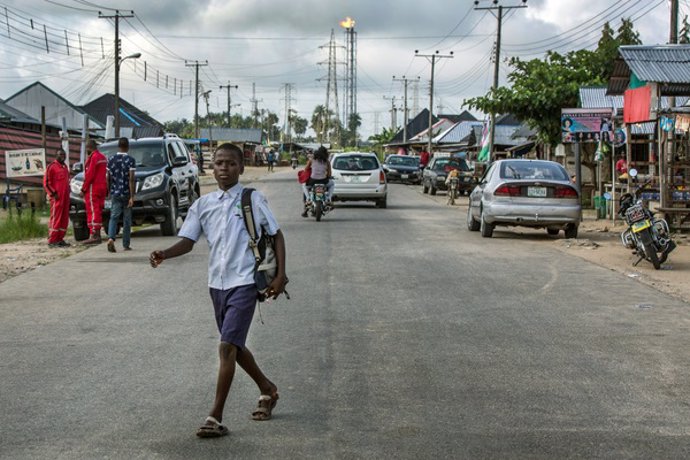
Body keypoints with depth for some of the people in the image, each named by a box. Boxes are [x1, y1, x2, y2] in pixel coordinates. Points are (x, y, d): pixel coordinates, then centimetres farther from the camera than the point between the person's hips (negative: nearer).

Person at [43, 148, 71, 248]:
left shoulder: (65, 167, 19)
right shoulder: (52, 166, -6)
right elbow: (46, 182, -8)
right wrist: (53, 194, -13)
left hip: (65, 197, 8)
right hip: (57, 197, -8)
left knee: (64, 219, 8)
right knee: (55, 218, -8)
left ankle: (60, 239, 14)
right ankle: (52, 241, -6)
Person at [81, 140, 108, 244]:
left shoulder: (93, 157, -13)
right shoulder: (103, 157, 16)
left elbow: (90, 175, -17)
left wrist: (83, 189, -13)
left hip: (93, 188, -9)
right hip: (102, 188, 9)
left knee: (93, 212, -9)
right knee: (98, 212, 12)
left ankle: (93, 235, -12)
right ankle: (97, 235, 15)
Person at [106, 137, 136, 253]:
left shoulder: (111, 160, 4)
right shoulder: (130, 160, -8)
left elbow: (108, 178, 7)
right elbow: (131, 179, -13)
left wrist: (109, 193, 20)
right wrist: (132, 197, -13)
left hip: (114, 193, 2)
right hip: (126, 193, -2)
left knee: (114, 217, 0)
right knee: (127, 219, 8)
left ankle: (111, 238, -25)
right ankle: (126, 245, 13)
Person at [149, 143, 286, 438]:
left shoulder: (253, 200, -4)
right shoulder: (203, 204, 7)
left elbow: (276, 234, 2)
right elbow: (188, 241, 4)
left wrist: (280, 274, -6)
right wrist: (163, 255, -16)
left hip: (244, 282, -6)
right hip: (217, 283, 6)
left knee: (227, 347, -14)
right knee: (234, 346, 18)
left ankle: (215, 418, -11)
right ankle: (267, 389, 42)